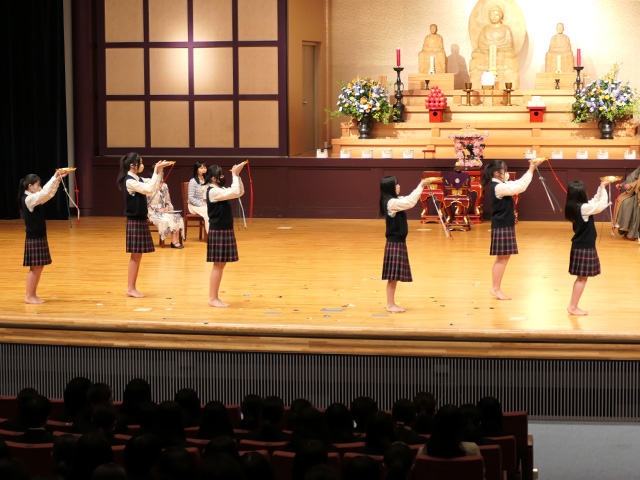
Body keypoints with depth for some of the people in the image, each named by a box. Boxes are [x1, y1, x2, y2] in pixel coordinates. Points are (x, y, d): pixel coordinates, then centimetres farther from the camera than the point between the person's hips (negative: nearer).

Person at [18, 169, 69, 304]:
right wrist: (55, 178, -22)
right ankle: (29, 296, 1)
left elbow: (49, 193, 15)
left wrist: (59, 178, 7)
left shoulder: (34, 198, 11)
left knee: (39, 267, 11)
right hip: (33, 239, -9)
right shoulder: (28, 199, -16)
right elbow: (45, 193, -28)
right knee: (34, 268, -5)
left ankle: (33, 295, 16)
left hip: (40, 237, 9)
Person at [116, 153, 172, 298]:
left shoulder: (138, 179, 12)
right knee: (135, 256, -5)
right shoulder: (130, 181, -17)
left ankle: (132, 287, 14)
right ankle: (130, 288, 0)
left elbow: (154, 186, 15)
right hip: (134, 221, -9)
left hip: (140, 220, 9)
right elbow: (150, 188, -26)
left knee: (138, 256, 10)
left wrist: (158, 170, 7)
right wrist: (156, 171, -21)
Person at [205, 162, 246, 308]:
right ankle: (212, 298, 0)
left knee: (221, 264, 11)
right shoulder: (213, 191, -16)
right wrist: (235, 174, -17)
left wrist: (237, 175, 6)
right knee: (218, 265, -5)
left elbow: (240, 192, 15)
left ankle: (215, 297, 15)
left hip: (225, 230, 10)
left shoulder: (221, 190, 13)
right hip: (218, 231, -10)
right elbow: (236, 192, -26)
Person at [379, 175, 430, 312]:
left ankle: (391, 304, 17)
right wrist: (420, 187, -18)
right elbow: (409, 202, -25)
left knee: (395, 277, 12)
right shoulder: (391, 203, -18)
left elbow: (409, 200, 19)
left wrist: (420, 187, 7)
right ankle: (390, 305, 0)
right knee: (393, 276, -5)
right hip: (394, 243, -10)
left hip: (398, 242, 10)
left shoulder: (396, 201, 11)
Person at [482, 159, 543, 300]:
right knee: (502, 258, -5)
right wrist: (531, 170, -18)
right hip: (501, 226, -10)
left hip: (505, 226, 10)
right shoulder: (498, 187, -19)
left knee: (502, 258, 13)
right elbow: (520, 187, -24)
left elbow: (519, 183, 15)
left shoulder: (502, 185, 11)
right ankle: (497, 289, 0)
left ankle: (495, 288, 16)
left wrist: (532, 169, 7)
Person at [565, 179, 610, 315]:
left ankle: (573, 306, 20)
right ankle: (573, 307, 4)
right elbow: (602, 204, -19)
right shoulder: (583, 208, -20)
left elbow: (594, 202, 20)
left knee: (581, 278, 16)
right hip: (584, 248, -9)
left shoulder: (574, 207, 7)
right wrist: (603, 189, -6)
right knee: (582, 278, 0)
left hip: (579, 246, 9)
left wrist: (601, 188, 16)